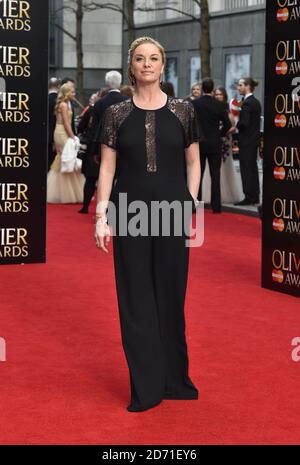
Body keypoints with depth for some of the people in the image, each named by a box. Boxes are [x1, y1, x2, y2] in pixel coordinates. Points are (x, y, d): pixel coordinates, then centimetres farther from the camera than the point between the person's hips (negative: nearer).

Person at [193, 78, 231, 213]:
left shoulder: (194, 103, -6)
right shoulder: (219, 105, -6)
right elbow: (227, 125, -4)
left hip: (199, 143, 0)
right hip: (214, 144, 0)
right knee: (215, 175, 4)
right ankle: (216, 206, 4)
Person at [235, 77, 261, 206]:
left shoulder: (247, 103, -16)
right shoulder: (256, 102, 12)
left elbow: (244, 123, -23)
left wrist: (235, 125, -4)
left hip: (246, 141, -9)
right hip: (255, 139, 9)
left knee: (246, 169, -5)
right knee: (253, 168, 13)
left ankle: (249, 197, -3)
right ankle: (255, 197, 18)